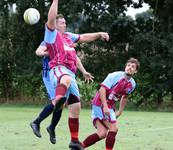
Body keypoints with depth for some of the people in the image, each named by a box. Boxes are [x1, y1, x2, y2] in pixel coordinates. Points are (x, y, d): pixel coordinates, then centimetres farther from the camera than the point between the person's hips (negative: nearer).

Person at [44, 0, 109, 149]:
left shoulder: (68, 36, 29)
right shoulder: (52, 34, 6)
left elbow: (84, 37, 36)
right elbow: (51, 19, -11)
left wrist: (99, 34, 24)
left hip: (70, 74, 9)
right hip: (59, 69, -9)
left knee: (76, 107, 9)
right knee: (66, 78, -45)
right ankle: (57, 100, -78)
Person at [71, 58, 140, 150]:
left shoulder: (132, 84, 8)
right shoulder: (115, 76, -15)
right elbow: (102, 89, -21)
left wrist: (120, 111, 22)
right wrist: (105, 106, -28)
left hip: (109, 107, 8)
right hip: (101, 104, -8)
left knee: (102, 134, 1)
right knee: (114, 128, -13)